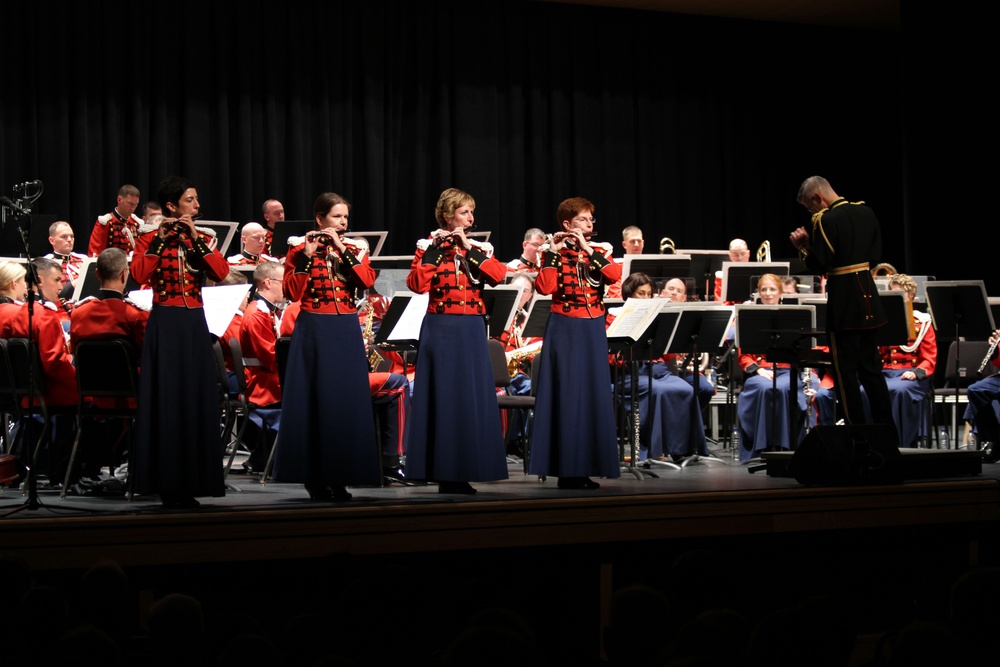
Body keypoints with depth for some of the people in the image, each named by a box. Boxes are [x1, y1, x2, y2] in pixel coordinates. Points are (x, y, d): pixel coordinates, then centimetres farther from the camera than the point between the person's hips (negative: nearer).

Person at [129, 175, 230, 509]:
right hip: (165, 324, -4)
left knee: (196, 400, 3)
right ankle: (167, 484, 1)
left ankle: (191, 480, 11)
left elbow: (221, 272, -7)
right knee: (166, 401, -4)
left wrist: (196, 238, -11)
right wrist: (160, 240, -16)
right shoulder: (150, 239, 1)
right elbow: (138, 275, -16)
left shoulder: (203, 238, 11)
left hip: (194, 325, 4)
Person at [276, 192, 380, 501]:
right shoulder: (300, 249, 1)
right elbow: (291, 293, -11)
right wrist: (306, 256, -16)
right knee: (313, 402, -2)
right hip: (314, 331, -3)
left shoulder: (355, 249, 11)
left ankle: (339, 478, 10)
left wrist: (342, 249, -11)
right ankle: (315, 479, 5)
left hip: (347, 333, 3)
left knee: (347, 402, 2)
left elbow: (367, 281, -8)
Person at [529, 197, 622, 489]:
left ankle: (585, 467, 12)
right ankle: (565, 468, 0)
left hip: (593, 332, 5)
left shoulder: (599, 252, 10)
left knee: (593, 396, 5)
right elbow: (544, 287, -18)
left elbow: (615, 275, -11)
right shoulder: (555, 253, -1)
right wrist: (553, 253, -17)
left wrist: (587, 249, -14)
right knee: (566, 396, -5)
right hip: (565, 330, -5)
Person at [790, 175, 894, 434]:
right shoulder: (866, 212, 8)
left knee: (846, 371, 0)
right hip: (868, 298, 8)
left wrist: (804, 247, -3)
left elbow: (819, 265, -17)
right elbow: (874, 256, 12)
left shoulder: (825, 220, -16)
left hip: (843, 302, -8)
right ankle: (886, 430, 16)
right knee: (872, 367, 14)